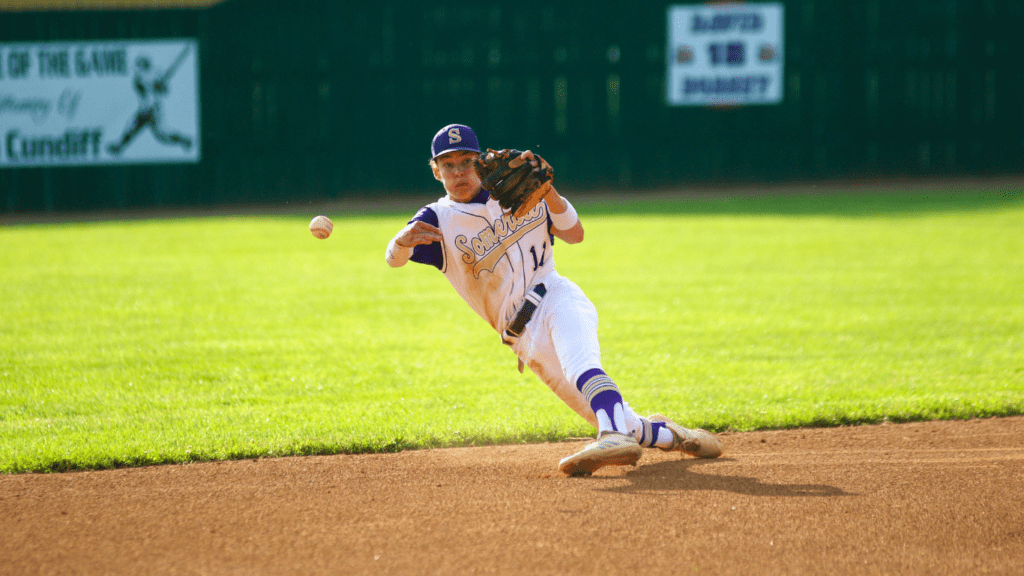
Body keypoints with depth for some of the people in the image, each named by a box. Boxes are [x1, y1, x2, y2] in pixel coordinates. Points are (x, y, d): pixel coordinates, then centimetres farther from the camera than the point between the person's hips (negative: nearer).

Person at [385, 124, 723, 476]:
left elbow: (574, 235, 3)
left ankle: (616, 438, -60)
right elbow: (394, 258, -18)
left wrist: (546, 190, -14)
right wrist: (403, 240, -43)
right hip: (527, 338, 1)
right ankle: (665, 434, 26)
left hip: (557, 297, -1)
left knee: (577, 361, -37)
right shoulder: (438, 219, 1)